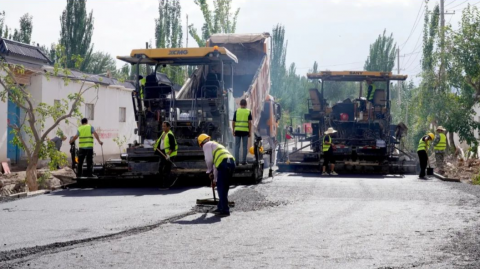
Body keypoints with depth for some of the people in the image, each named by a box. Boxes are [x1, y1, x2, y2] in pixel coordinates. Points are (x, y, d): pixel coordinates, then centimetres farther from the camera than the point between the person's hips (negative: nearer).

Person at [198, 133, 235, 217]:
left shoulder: (207, 145, 11)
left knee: (221, 188, -3)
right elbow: (216, 164, 40)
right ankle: (221, 208, 25)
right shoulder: (215, 145, 37)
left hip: (224, 163, -9)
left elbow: (209, 159, -2)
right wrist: (215, 179, 43)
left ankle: (225, 210, -5)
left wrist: (209, 172, 12)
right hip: (232, 162, 9)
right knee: (225, 187, 17)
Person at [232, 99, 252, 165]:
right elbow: (249, 122, -4)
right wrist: (249, 132, 3)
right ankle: (244, 161, 6)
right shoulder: (248, 112, 1)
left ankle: (236, 161, 3)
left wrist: (233, 131, 11)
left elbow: (233, 122, 3)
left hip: (237, 131, 1)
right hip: (245, 131, -1)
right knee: (244, 147, 6)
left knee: (237, 146, 5)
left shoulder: (236, 111, 3)